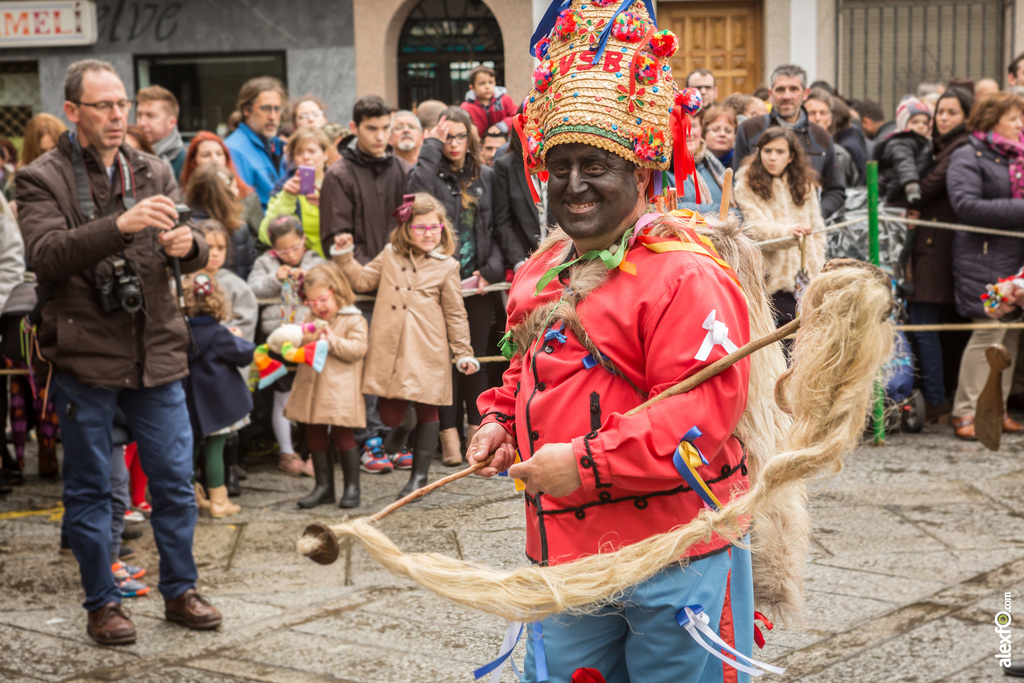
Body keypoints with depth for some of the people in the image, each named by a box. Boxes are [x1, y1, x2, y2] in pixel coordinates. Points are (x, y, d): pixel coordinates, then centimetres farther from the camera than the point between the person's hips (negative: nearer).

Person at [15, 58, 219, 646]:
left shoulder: (154, 173, 11)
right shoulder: (43, 179, -3)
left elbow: (193, 254, 8)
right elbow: (47, 255, -19)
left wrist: (188, 245, -18)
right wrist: (121, 226, -32)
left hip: (157, 353, 4)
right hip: (85, 357, -4)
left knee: (175, 481, 9)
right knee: (90, 487, 6)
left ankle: (180, 590, 24)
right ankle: (103, 603, 18)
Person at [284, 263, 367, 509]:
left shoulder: (354, 320, -4)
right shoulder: (311, 320, 14)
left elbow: (357, 349, -14)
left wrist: (331, 341, -19)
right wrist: (304, 339, -7)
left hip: (340, 392, -6)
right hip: (312, 390, 6)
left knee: (343, 437, -2)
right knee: (316, 438, 9)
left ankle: (352, 487, 9)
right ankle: (323, 486, 18)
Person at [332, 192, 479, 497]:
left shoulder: (446, 267, 3)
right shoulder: (390, 256, 11)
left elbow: (455, 315, 5)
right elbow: (362, 280, 19)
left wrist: (463, 353, 2)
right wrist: (344, 256, 7)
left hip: (427, 354, -2)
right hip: (390, 350, 2)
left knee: (426, 408, 4)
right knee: (389, 413, -2)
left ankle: (420, 473, 14)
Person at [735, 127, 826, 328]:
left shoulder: (804, 184, 13)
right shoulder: (748, 185, -1)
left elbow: (816, 228, 14)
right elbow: (757, 228, -13)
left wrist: (817, 270, 5)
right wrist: (789, 230, -31)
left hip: (803, 274, 3)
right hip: (769, 273, -3)